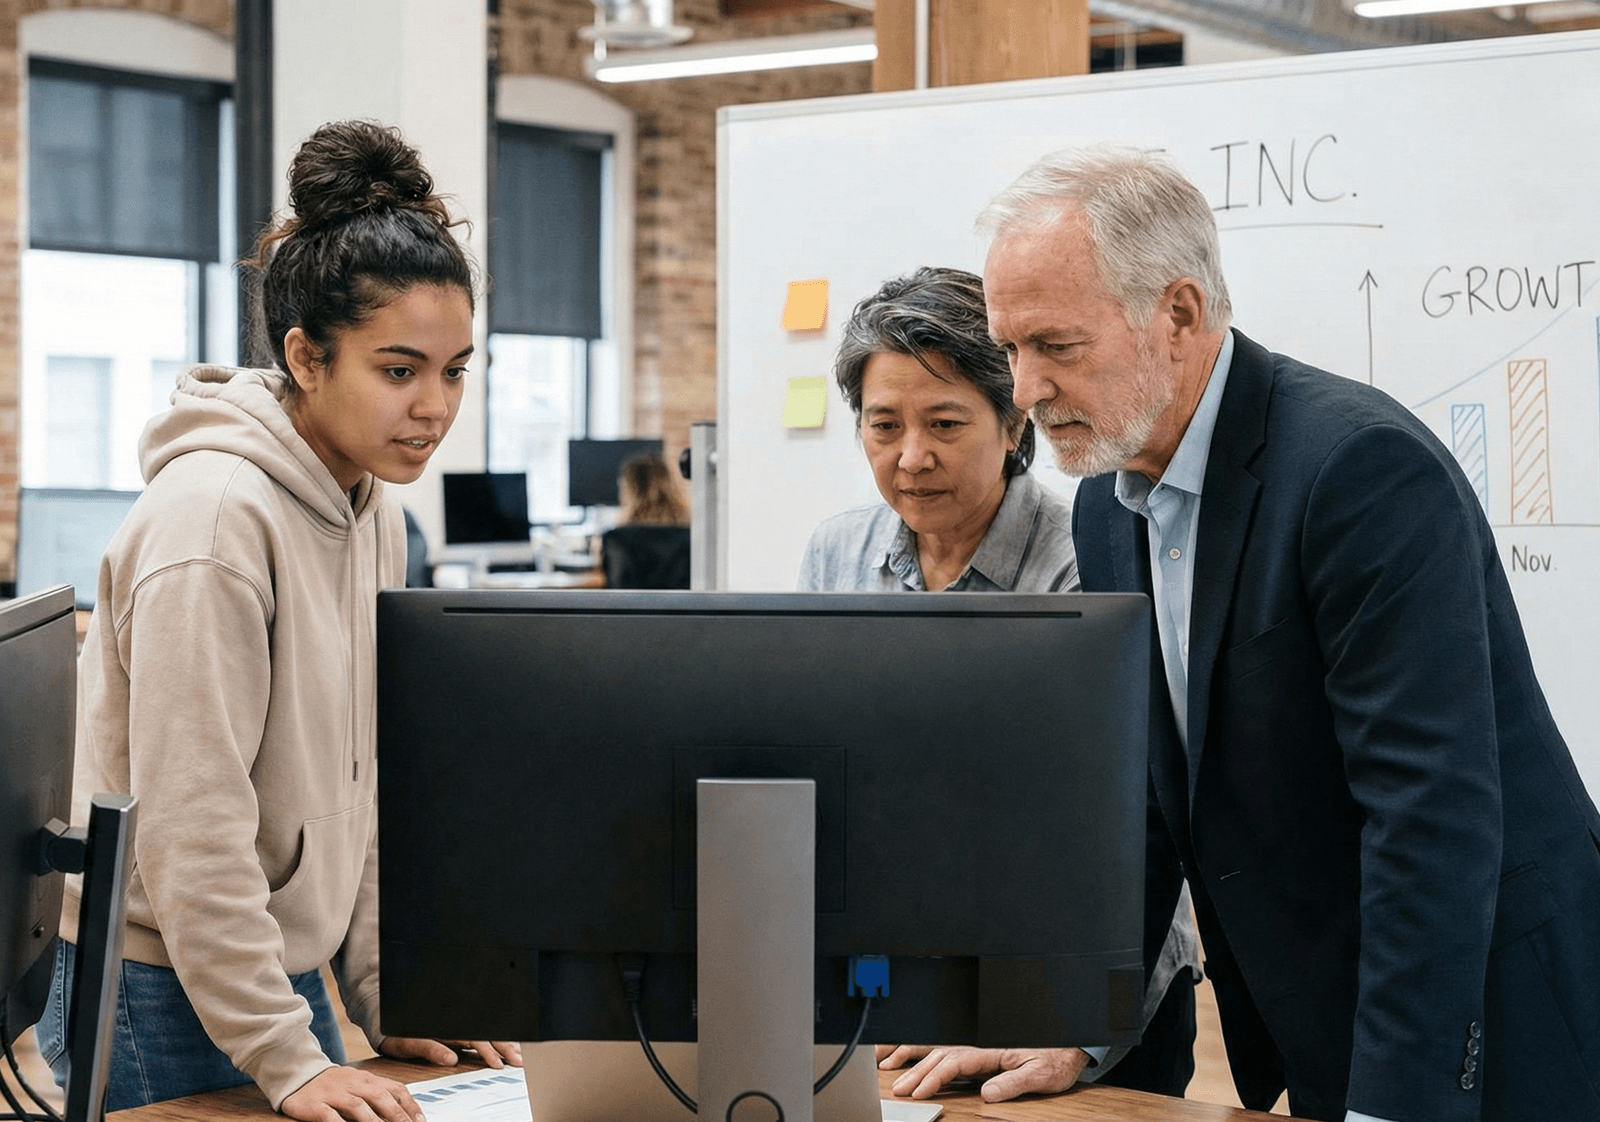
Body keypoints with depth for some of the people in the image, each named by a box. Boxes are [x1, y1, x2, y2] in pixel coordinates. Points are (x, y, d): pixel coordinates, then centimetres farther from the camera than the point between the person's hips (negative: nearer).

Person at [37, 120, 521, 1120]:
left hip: (286, 979, 8)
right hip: (164, 1000, -8)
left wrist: (391, 1000, 7)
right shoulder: (216, 515, -20)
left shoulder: (376, 512, 7)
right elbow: (190, 824, -22)